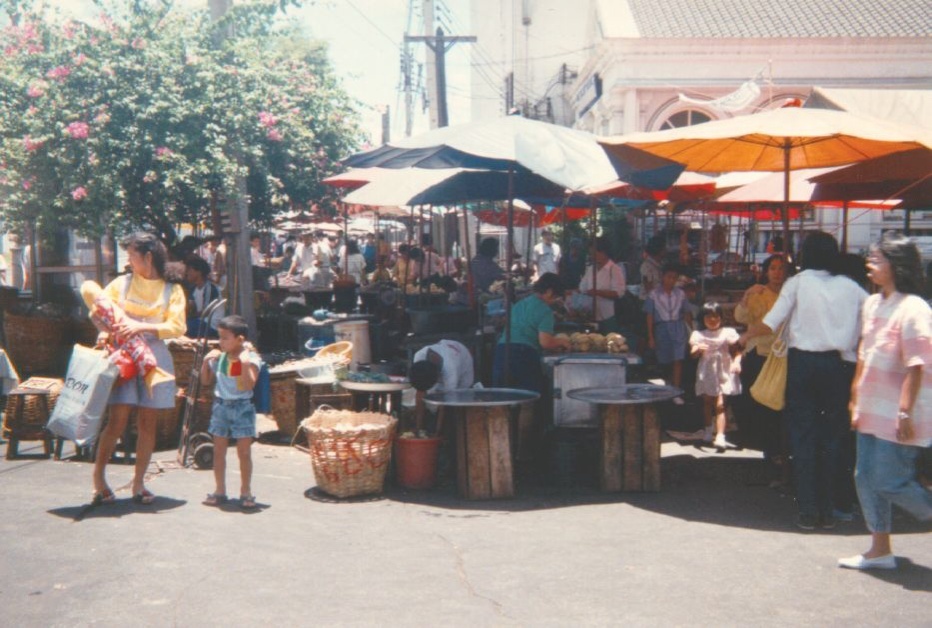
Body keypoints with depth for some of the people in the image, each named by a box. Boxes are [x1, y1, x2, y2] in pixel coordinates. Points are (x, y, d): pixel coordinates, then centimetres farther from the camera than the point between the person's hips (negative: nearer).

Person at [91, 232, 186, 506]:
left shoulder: (172, 289, 5)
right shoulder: (121, 283, 9)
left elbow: (177, 327, -4)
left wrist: (142, 327, -16)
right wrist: (104, 331, -8)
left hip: (154, 357, 1)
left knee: (147, 423, 3)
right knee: (117, 421, -7)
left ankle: (138, 483, 12)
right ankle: (98, 478, 5)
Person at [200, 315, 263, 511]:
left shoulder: (251, 358, -9)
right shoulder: (218, 357, 4)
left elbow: (249, 384, -20)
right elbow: (206, 381, 12)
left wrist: (245, 362, -26)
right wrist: (206, 362, 0)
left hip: (242, 407, -4)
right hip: (220, 405, 4)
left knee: (244, 451, -1)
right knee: (218, 450, 7)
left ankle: (246, 492, 8)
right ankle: (219, 491, 17)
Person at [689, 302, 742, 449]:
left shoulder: (727, 333, 2)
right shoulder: (699, 335, 6)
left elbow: (735, 351, 2)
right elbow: (693, 353, -5)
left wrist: (736, 362, -17)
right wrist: (697, 349, -27)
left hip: (723, 372, -3)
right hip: (706, 373, 3)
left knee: (719, 405, -13)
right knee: (707, 402, 14)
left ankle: (720, 437, -20)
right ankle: (708, 430, 35)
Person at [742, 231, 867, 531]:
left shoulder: (798, 282, -4)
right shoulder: (850, 287, 5)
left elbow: (770, 324, -9)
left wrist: (746, 335, 8)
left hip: (803, 363, -2)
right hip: (836, 364, 2)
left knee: (803, 436, 4)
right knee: (831, 436, 10)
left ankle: (808, 511, 4)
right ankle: (828, 511, 13)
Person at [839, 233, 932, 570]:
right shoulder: (872, 304, 9)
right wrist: (856, 397, 17)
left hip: (897, 414, -8)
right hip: (872, 409, 8)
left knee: (891, 483, -5)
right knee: (867, 478, 10)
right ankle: (880, 550, 20)